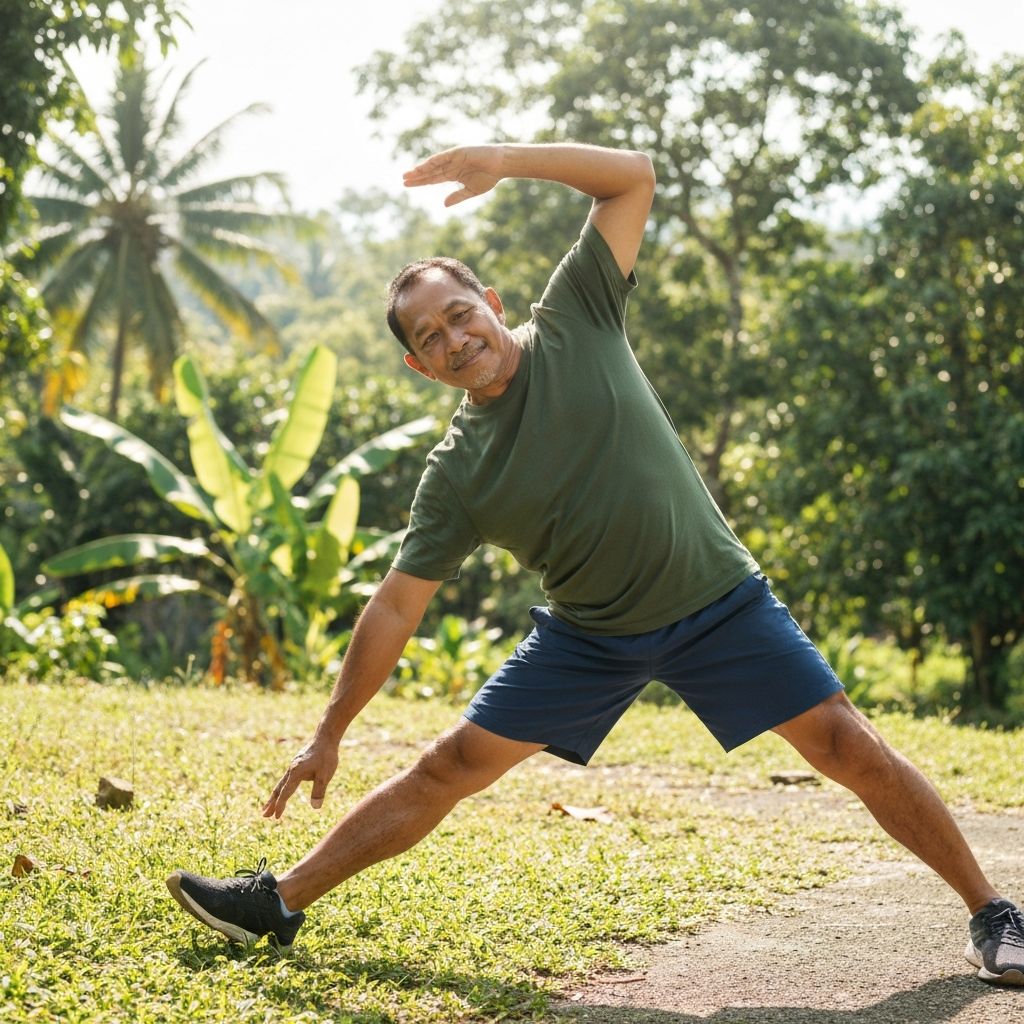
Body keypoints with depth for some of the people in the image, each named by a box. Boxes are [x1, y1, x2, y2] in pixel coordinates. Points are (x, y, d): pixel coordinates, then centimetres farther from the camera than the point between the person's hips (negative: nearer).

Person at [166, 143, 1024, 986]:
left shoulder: (575, 323, -10)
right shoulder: (456, 475, -8)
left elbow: (634, 176, -10)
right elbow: (396, 608, -5)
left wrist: (507, 162, -22)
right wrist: (330, 735, -6)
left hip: (718, 601, -1)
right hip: (589, 634, 1)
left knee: (848, 746, -7)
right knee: (449, 769, -1)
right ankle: (278, 902, 8)